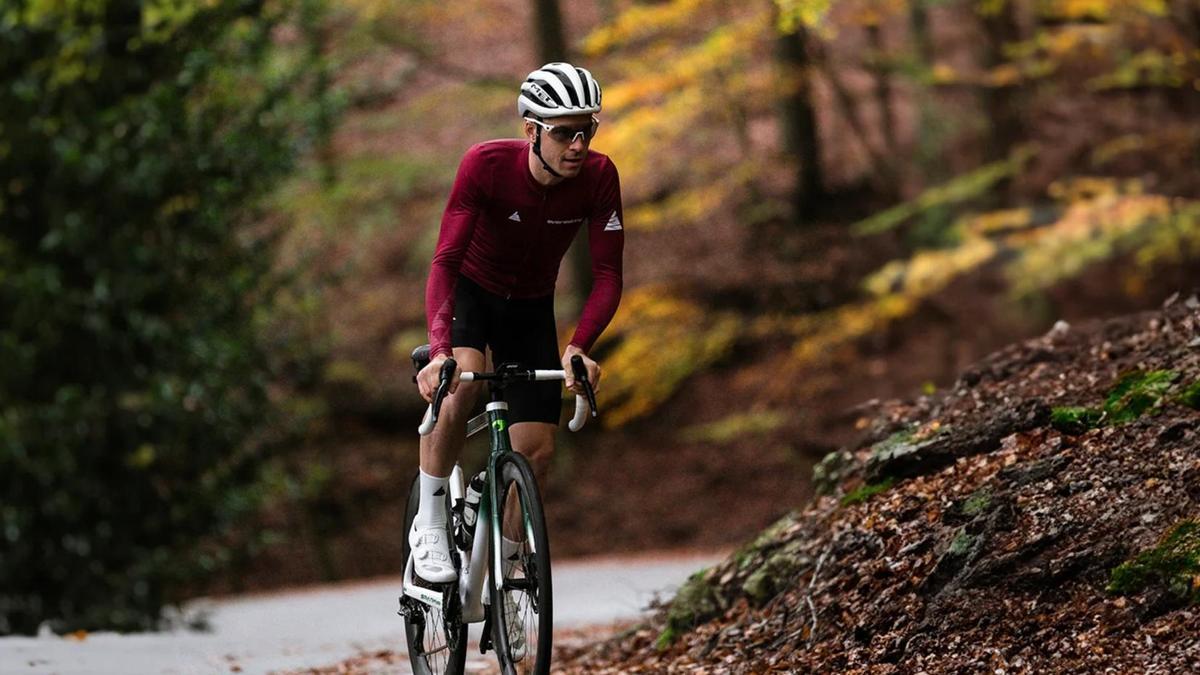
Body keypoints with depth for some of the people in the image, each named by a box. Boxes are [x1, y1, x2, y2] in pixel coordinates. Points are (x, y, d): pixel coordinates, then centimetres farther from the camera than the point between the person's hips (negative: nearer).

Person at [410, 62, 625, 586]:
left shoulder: (598, 178, -23)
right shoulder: (486, 165, -31)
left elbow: (607, 276, -22)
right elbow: (445, 261, -35)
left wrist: (579, 347, -39)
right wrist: (439, 349, -50)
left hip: (531, 307, 3)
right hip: (470, 292, -3)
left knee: (537, 451, -6)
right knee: (461, 380, -34)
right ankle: (429, 526, -18)